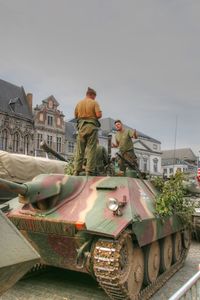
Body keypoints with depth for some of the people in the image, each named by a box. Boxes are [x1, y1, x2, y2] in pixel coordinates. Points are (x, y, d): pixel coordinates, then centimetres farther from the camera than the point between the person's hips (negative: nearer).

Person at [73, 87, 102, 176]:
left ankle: (76, 171, 3)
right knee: (91, 150, -3)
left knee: (79, 150, 6)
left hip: (81, 127, 4)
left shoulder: (79, 103, 13)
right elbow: (99, 115, -10)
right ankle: (89, 172, -6)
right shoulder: (94, 103, 0)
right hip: (92, 127, -4)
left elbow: (75, 116, 17)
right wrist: (93, 116, 10)